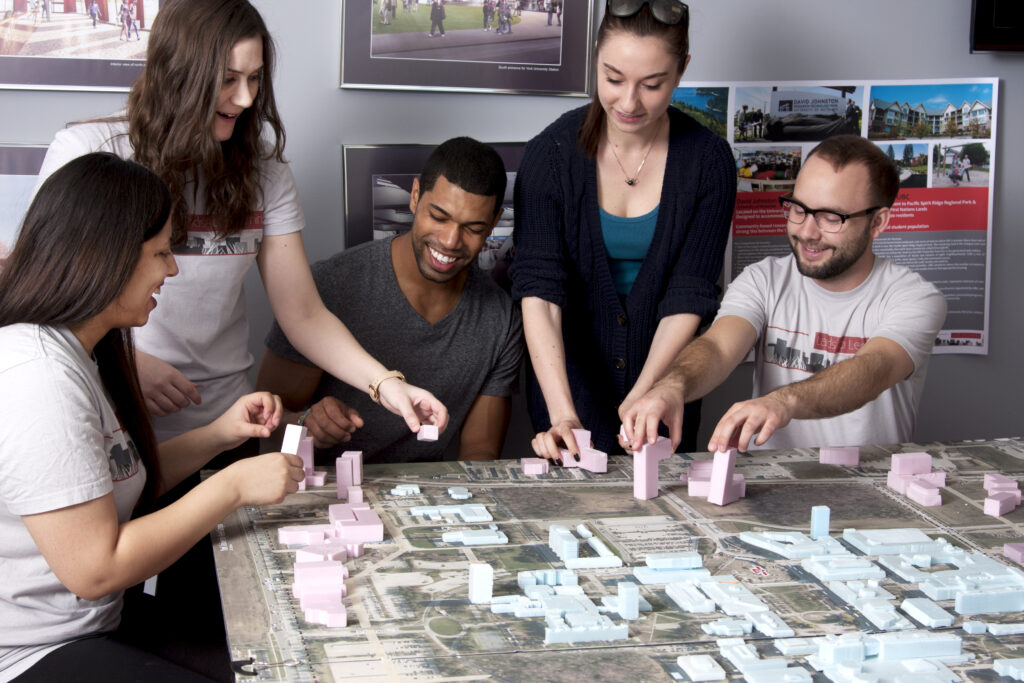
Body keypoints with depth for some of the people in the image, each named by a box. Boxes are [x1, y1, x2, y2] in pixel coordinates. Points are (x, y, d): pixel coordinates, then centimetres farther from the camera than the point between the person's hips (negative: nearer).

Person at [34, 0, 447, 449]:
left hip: (221, 424, 3)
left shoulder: (263, 172, 4)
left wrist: (384, 383, -14)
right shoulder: (86, 151, -6)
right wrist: (124, 362, -17)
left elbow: (303, 315, 1)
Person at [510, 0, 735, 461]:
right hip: (567, 384, -1)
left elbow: (688, 299, -12)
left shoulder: (708, 161, -10)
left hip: (661, 387, 1)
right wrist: (562, 413, -32)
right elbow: (538, 290, -21)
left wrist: (640, 401, -24)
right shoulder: (551, 154, -13)